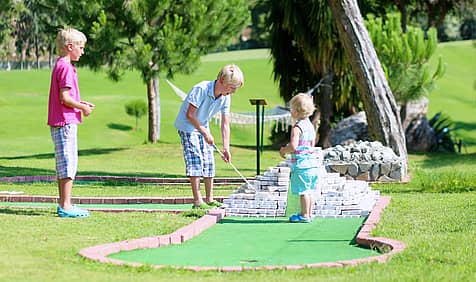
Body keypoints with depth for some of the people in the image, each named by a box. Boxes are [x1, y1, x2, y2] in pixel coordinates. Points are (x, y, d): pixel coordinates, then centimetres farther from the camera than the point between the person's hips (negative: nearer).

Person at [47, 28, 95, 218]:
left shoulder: (60, 66, 16)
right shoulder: (66, 67, -14)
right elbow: (65, 98, -20)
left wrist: (80, 104, 12)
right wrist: (83, 107, -8)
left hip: (58, 123, 10)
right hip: (66, 122, -10)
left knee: (64, 164, 14)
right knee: (68, 163, -8)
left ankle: (63, 204, 19)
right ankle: (66, 206, -7)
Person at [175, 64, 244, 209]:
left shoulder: (225, 98, -9)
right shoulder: (201, 89, -30)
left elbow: (225, 124, -5)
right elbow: (189, 115, -27)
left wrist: (226, 148, -11)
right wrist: (205, 133, -24)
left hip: (203, 127, 7)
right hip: (187, 126, -7)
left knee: (209, 162, 6)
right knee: (195, 160, -15)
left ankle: (209, 199, 14)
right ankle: (197, 201, -15)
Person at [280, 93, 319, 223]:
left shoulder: (297, 127, -15)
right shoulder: (310, 126, 12)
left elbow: (293, 146, -24)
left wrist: (284, 151, -4)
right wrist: (288, 149, 24)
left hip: (301, 164, -9)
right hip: (312, 163, 9)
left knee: (303, 191, -3)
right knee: (309, 191, 15)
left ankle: (305, 215, 0)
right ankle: (309, 213, 20)